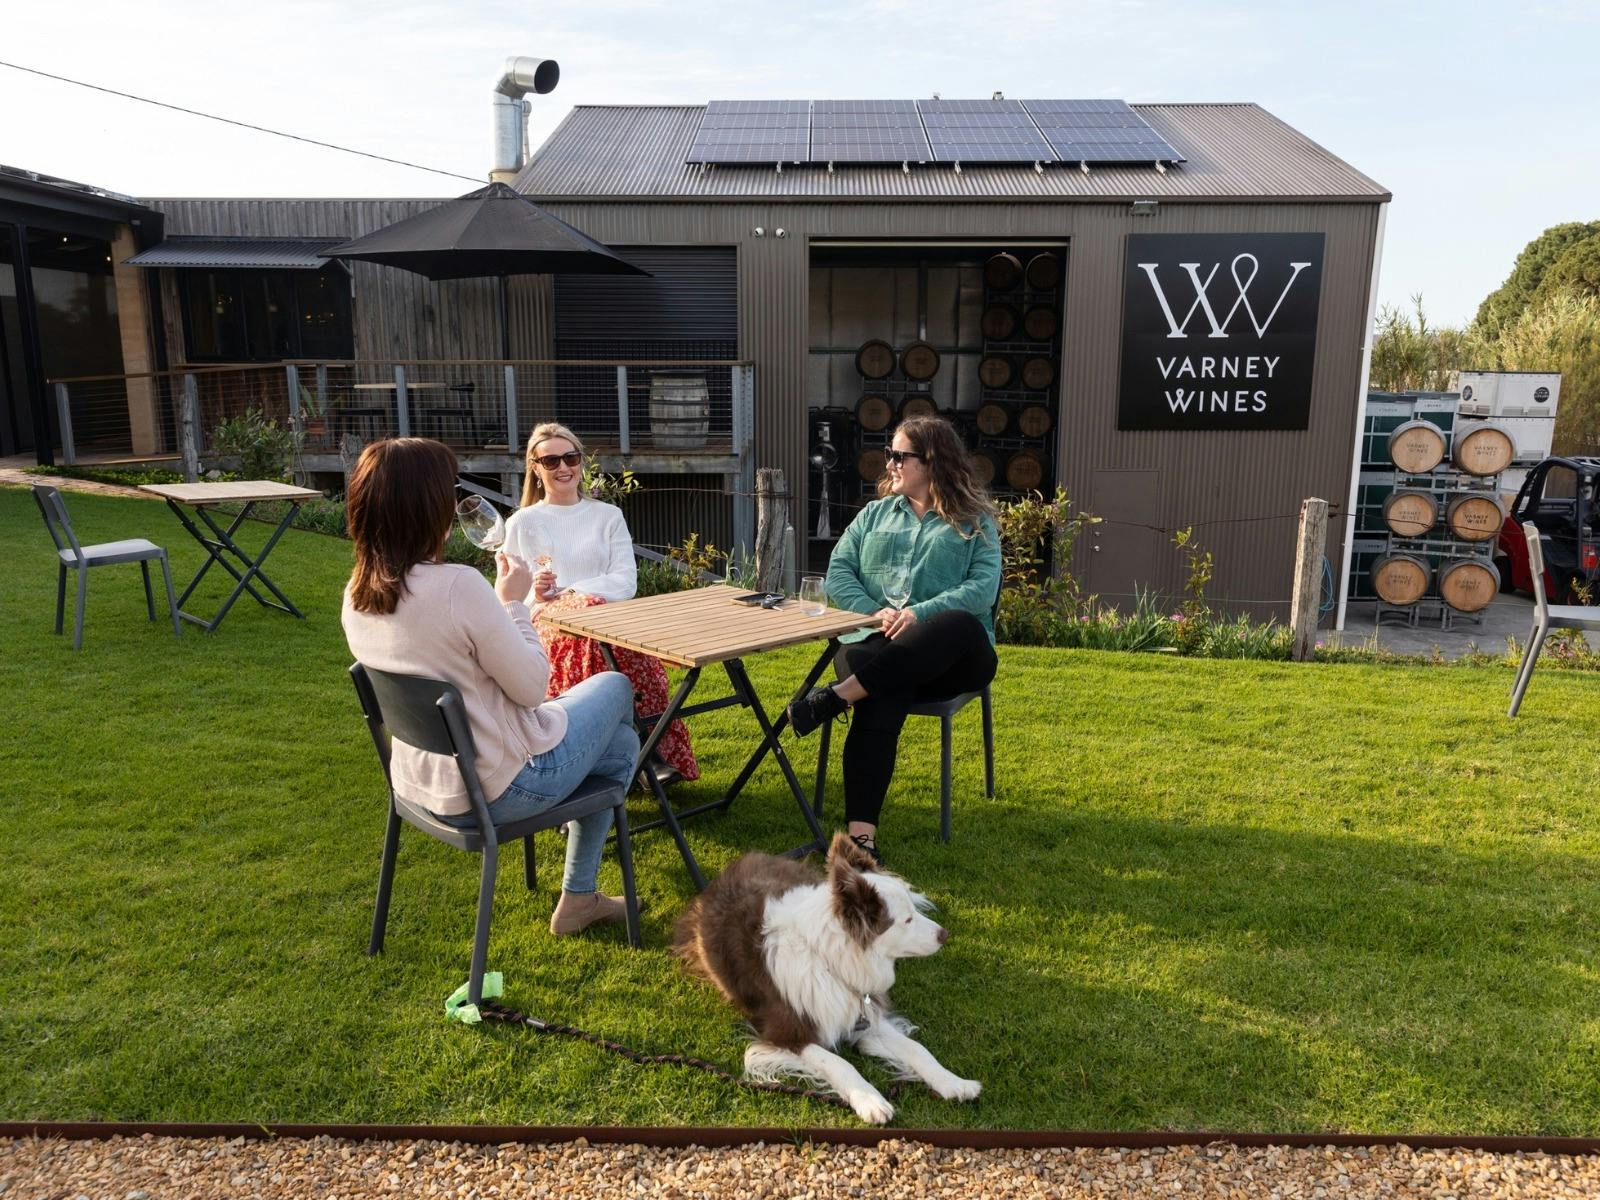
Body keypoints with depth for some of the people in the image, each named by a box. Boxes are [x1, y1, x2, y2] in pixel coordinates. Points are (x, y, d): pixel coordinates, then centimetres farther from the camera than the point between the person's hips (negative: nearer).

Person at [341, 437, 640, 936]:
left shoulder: (355, 595, -4)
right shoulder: (458, 585, -30)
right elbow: (532, 688, -20)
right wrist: (514, 603, -8)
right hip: (498, 791, -8)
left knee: (615, 740, 28)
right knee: (614, 685, 21)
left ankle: (580, 897, 43)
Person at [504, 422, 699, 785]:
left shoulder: (608, 515, 17)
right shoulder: (522, 523, 14)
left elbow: (626, 582, 3)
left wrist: (568, 591, -11)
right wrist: (535, 593, -17)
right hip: (548, 625, -1)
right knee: (590, 612, -37)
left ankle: (656, 750, -33)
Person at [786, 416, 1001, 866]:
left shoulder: (975, 522, 13)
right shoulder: (874, 514, 24)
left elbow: (984, 586, -3)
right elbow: (838, 573, 12)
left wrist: (921, 614, -19)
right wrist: (874, 612, -9)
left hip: (949, 657, -1)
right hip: (874, 644, 1)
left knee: (960, 625, -38)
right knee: (881, 700, -35)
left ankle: (835, 698, -39)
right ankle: (861, 833, -43)